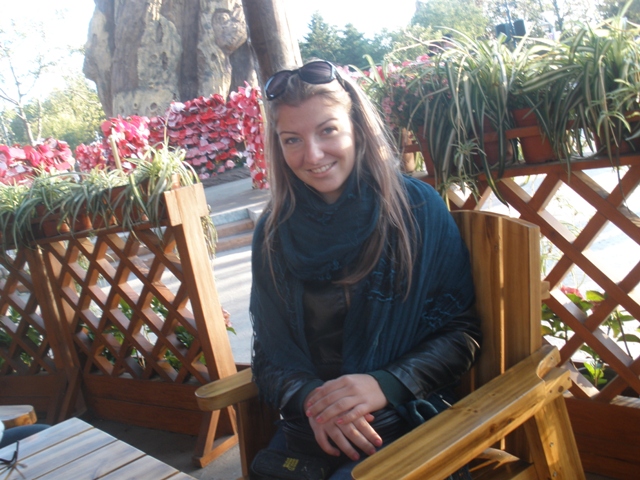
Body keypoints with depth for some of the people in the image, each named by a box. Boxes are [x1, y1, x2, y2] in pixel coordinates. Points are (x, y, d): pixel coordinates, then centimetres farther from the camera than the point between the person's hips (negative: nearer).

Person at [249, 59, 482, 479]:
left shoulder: (418, 209, -6)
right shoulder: (274, 234, 3)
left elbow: (462, 332, -3)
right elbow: (270, 355, 5)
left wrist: (386, 384, -18)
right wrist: (310, 398, -16)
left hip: (406, 428, -2)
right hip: (305, 432, 3)